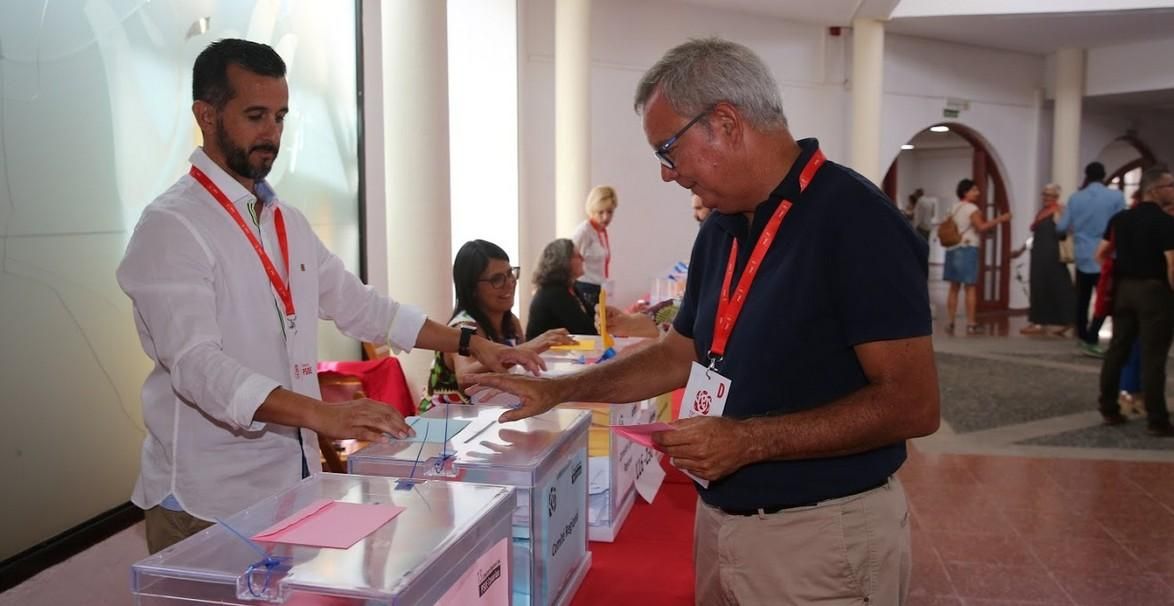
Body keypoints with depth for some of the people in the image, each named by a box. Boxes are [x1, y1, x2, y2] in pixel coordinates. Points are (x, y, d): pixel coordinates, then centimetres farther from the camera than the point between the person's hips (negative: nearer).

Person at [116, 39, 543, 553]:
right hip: (208, 499, -6)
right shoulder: (171, 226, -14)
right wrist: (322, 414, -37)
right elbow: (197, 365, -24)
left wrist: (471, 344, 7)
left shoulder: (288, 222, 10)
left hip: (292, 480, 6)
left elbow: (357, 304, 14)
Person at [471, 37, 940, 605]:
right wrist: (557, 389, 10)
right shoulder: (720, 228, 5)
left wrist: (750, 440, -25)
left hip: (823, 533, -7)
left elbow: (912, 403, -22)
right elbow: (682, 353, 15)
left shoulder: (852, 217, -19)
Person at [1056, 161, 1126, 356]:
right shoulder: (1116, 196, -8)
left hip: (1082, 256, 4)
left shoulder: (1075, 198, 0)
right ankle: (1091, 339, -9)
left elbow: (1062, 227, 2)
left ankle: (1082, 336, 23)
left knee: (1082, 298, 14)